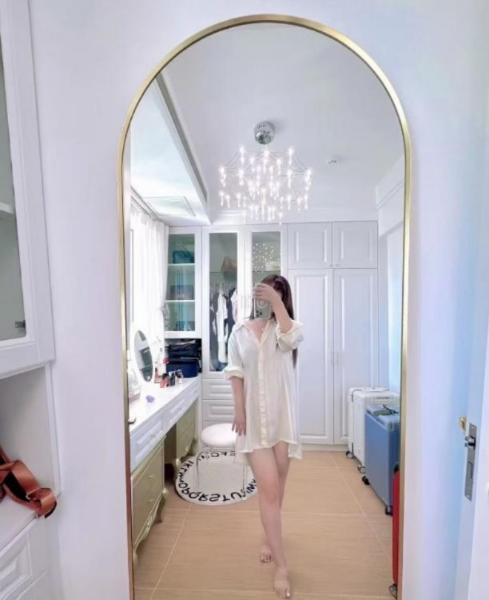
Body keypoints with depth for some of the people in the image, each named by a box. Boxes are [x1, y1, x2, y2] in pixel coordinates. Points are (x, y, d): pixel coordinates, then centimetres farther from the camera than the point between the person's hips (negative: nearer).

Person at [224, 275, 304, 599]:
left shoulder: (285, 327, 1)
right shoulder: (240, 332, 2)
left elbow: (292, 338, -25)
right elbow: (236, 373, 1)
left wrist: (276, 302, -20)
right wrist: (239, 410, -5)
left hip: (282, 416, 1)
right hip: (254, 417, -1)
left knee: (277, 485, 18)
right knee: (268, 487, 0)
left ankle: (270, 537, 45)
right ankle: (281, 566, 17)